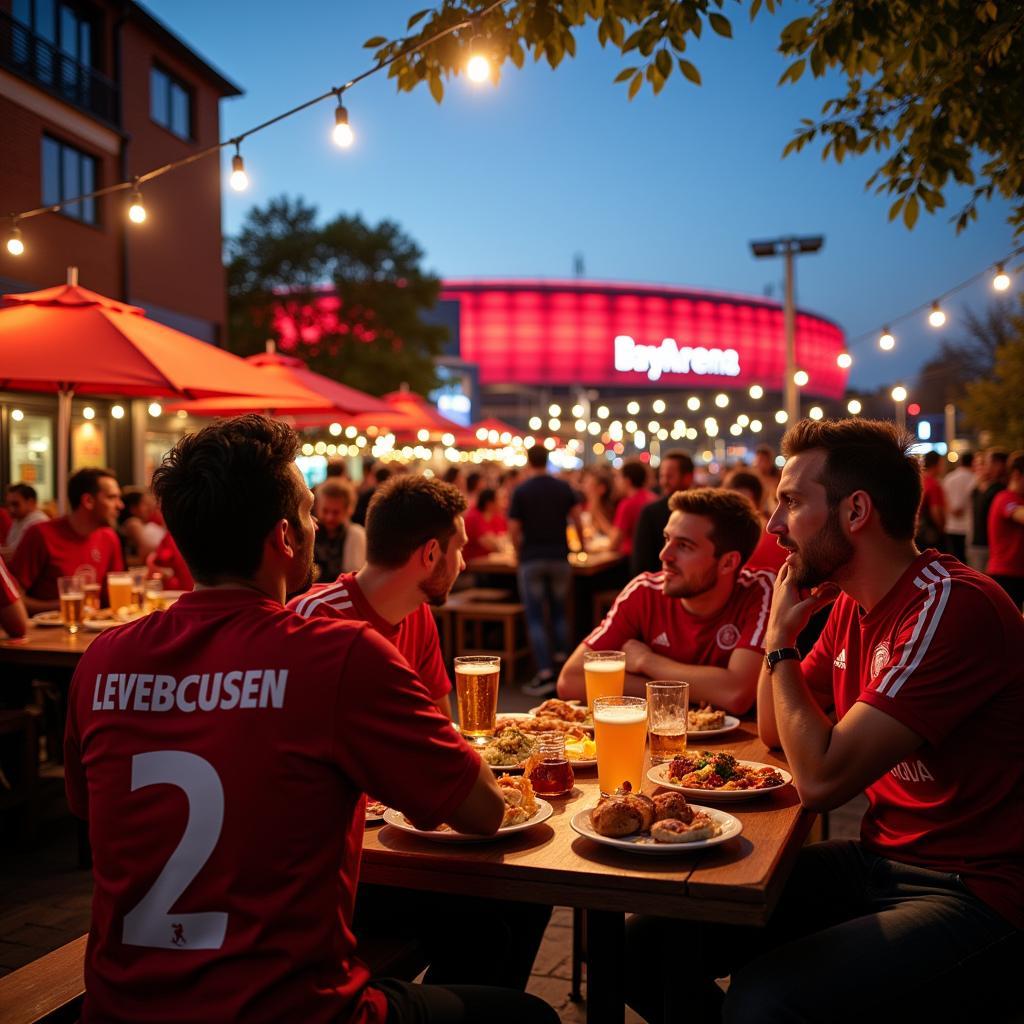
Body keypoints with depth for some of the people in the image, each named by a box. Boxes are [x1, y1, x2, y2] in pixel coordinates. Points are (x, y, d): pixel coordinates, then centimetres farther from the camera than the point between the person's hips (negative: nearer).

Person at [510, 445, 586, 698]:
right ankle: (564, 665, 15)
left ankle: (545, 674, -7)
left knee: (535, 617, 0)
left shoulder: (521, 491, -5)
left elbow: (513, 530, -6)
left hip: (531, 560, -3)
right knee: (559, 613, 17)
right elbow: (577, 520, 3)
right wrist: (581, 543, 22)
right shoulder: (564, 488, 3)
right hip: (560, 558, 3)